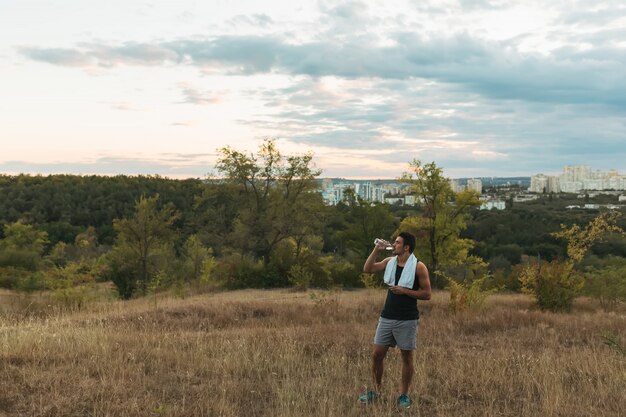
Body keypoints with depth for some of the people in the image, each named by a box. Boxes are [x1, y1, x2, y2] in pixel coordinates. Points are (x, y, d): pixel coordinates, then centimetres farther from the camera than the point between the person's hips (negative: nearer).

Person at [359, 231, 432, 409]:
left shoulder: (418, 267, -9)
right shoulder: (389, 262, 6)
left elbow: (427, 294, -9)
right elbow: (367, 269, 5)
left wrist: (405, 291, -18)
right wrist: (376, 250, -2)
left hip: (407, 320, -5)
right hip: (386, 317, 5)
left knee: (407, 357, 5)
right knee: (377, 354, 5)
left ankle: (404, 395, 17)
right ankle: (375, 391, 19)